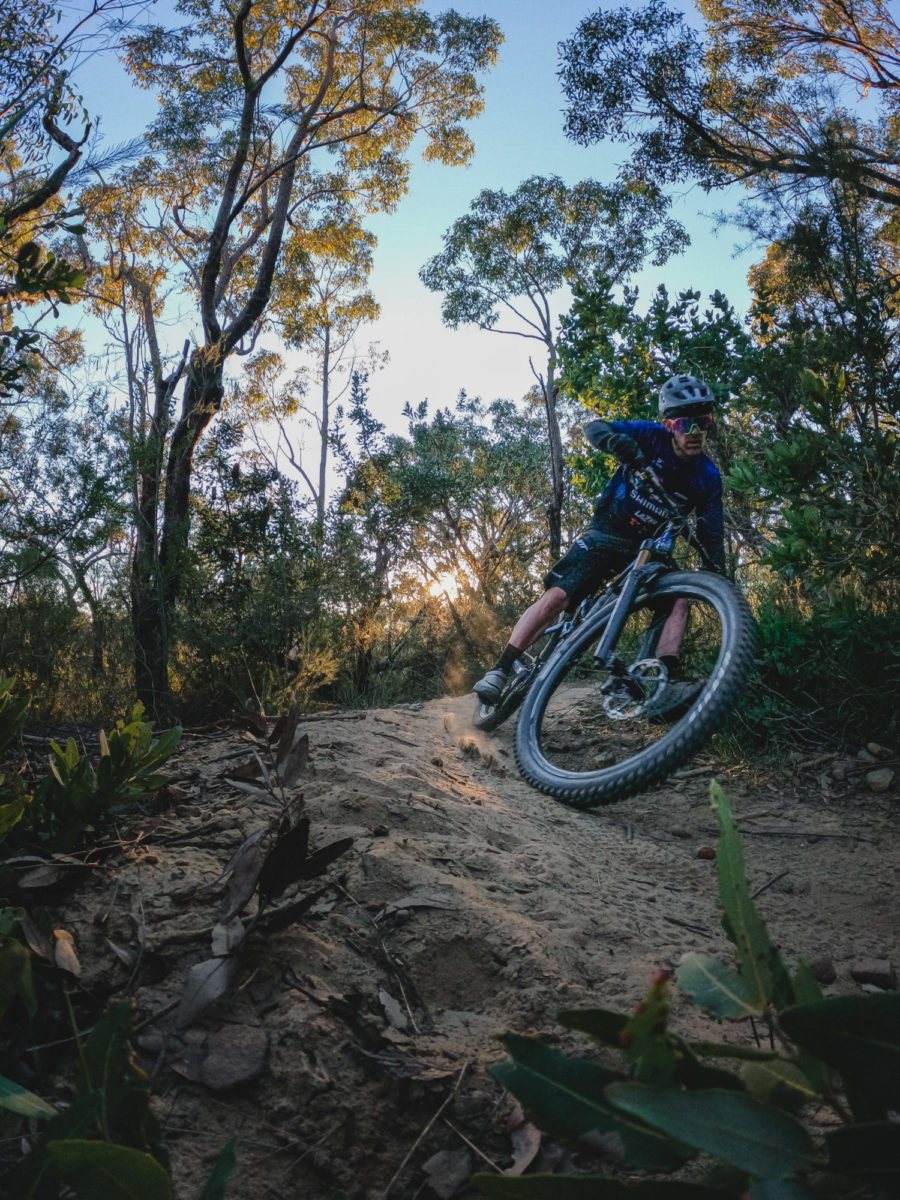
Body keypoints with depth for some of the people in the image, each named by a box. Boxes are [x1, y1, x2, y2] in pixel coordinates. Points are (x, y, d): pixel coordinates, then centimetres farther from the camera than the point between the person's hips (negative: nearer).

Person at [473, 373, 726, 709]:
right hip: (607, 533, -3)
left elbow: (711, 533, -7)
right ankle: (499, 672, -13)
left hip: (649, 546, 3)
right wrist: (619, 442, -48)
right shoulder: (653, 437, -16)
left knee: (679, 598, -23)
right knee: (556, 596, -17)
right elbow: (594, 428, -26)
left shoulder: (708, 477, -10)